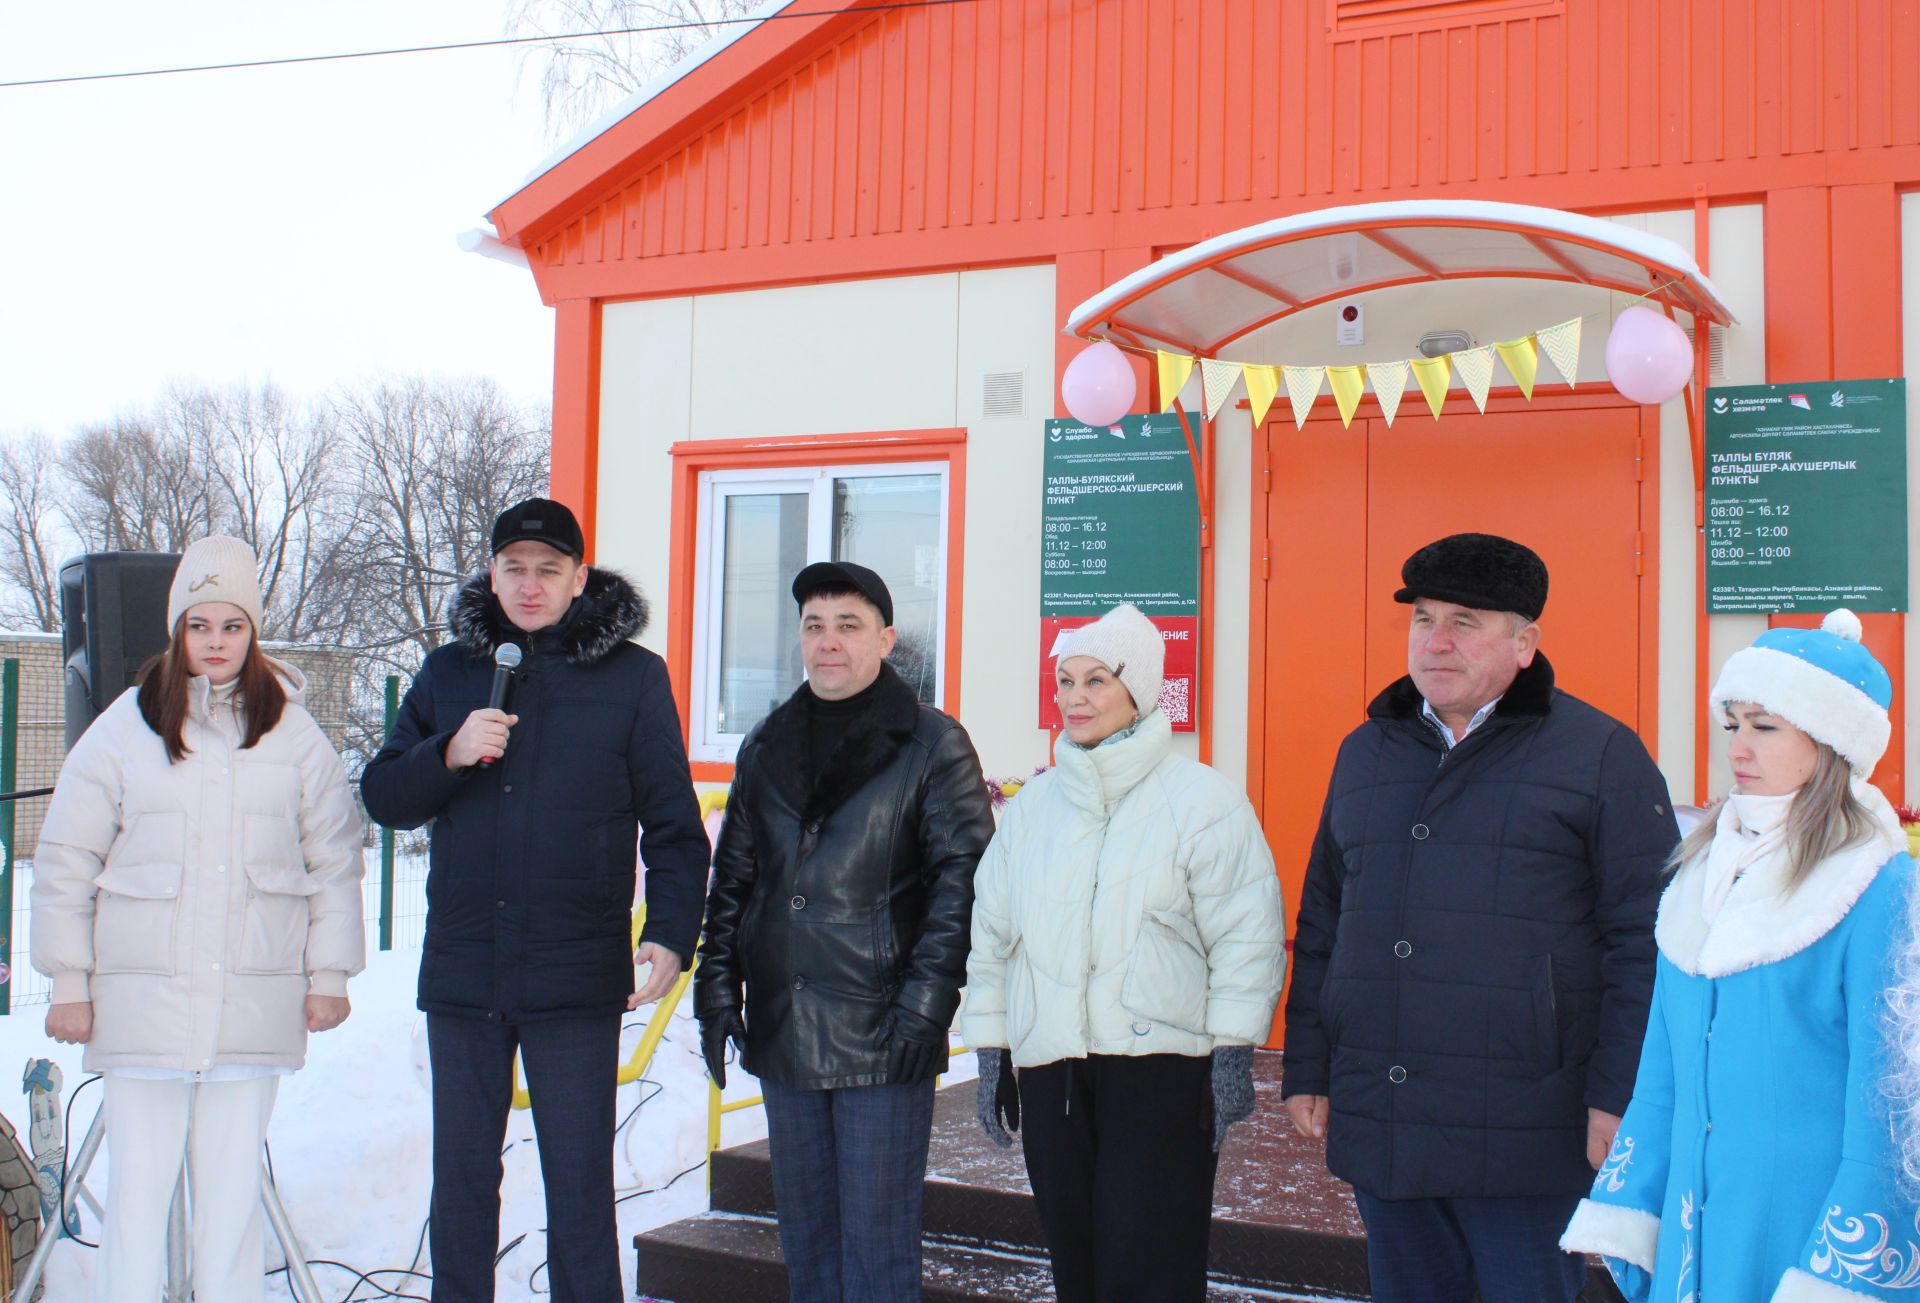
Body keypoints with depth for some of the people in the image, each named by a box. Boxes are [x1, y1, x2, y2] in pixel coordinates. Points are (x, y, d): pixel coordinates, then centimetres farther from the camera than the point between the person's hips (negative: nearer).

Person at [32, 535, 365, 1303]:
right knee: (138, 1187, 4)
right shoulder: (123, 730, 2)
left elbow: (334, 863, 9)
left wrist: (329, 974, 6)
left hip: (254, 1003, 1)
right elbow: (64, 865, 5)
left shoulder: (295, 737, 5)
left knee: (234, 1190, 8)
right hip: (143, 1001, -1)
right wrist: (69, 983, 2)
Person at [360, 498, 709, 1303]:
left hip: (576, 975, -3)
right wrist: (449, 754, -11)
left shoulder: (633, 676, 0)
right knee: (461, 1178, 14)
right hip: (461, 971, 3)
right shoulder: (450, 672, 10)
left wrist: (671, 931, -12)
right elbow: (382, 797, 8)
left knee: (579, 1185, 4)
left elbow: (673, 824, 0)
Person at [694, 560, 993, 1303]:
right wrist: (717, 985, 8)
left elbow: (963, 878, -7)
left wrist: (928, 997, -15)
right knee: (803, 1229, 14)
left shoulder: (933, 746, -2)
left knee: (876, 1234, -1)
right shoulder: (767, 747, 13)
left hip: (882, 1038, -5)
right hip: (782, 1030, 5)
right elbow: (733, 878, 16)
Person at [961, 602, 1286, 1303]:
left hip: (1160, 1066, -5)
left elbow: (1246, 934, -5)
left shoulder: (1200, 798, -3)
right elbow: (993, 934, 17)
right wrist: (990, 1048, 15)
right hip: (1049, 1068, 5)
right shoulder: (1033, 804, 13)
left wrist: (1232, 1050, -9)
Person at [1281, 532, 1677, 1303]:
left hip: (1524, 1142, -5)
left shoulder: (1599, 755, -2)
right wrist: (1307, 1070, 12)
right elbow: (1320, 926, 16)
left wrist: (1619, 1097, -11)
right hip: (1379, 1133, 5)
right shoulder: (1364, 753, 12)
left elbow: (1644, 941, -6)